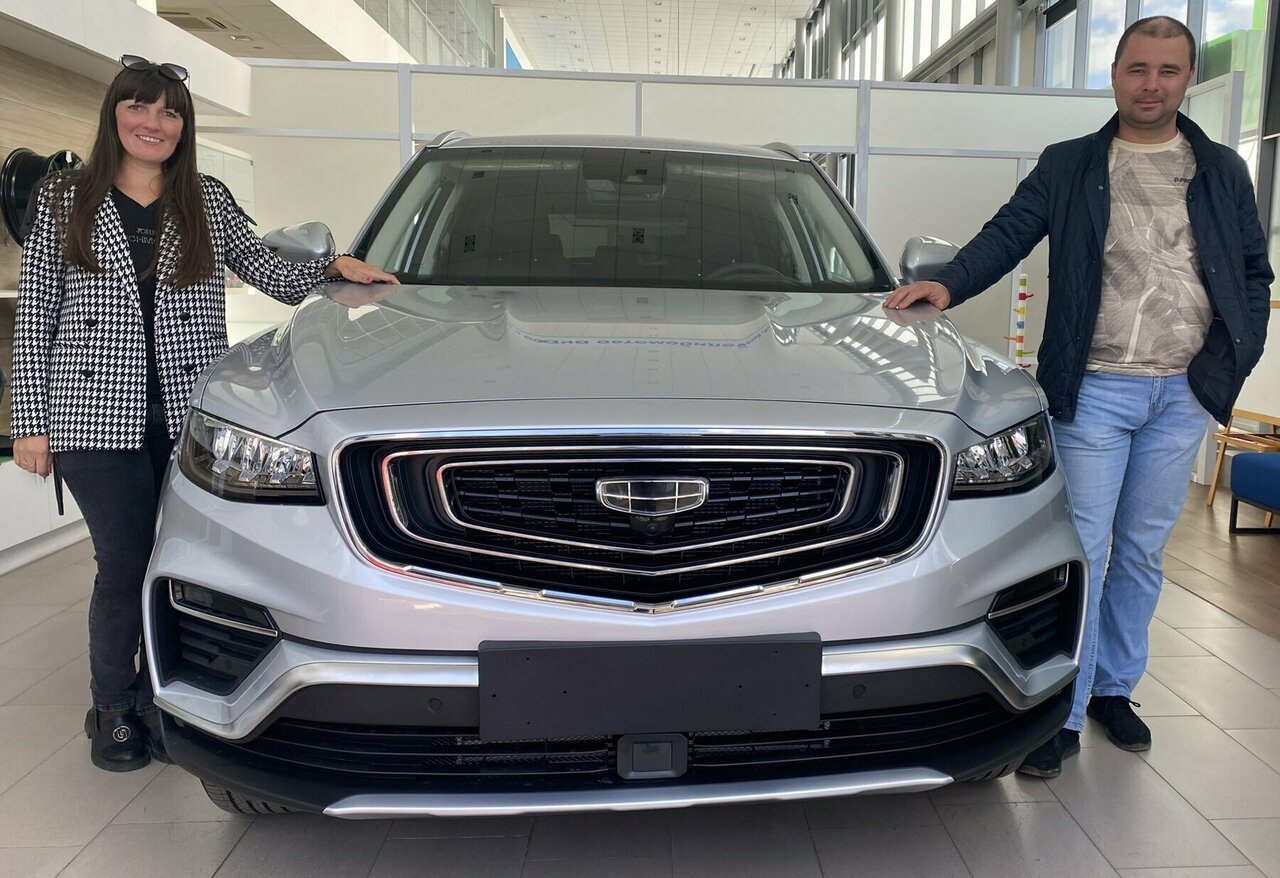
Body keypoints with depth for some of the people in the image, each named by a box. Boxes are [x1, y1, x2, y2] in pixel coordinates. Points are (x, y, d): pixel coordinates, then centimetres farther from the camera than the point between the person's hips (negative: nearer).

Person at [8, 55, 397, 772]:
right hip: (97, 418, -1)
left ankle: (158, 696, 23)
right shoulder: (64, 202, 9)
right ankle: (114, 709, 23)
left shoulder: (209, 203, 13)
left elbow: (277, 277, 14)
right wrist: (30, 422, 2)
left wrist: (335, 268, -6)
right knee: (125, 565, 2)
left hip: (192, 413, 1)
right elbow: (33, 320, 7)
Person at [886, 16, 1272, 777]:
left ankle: (1115, 688, 28)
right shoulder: (1068, 167, 6)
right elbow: (1009, 234, -3)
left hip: (1183, 393, 3)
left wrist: (1233, 359, 0)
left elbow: (1255, 272, 13)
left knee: (1142, 553, 12)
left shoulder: (1223, 172, 11)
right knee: (1081, 553, -3)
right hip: (1095, 389, -3)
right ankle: (1063, 717, 6)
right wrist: (949, 284, -21)